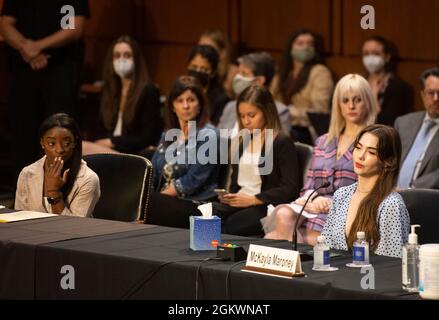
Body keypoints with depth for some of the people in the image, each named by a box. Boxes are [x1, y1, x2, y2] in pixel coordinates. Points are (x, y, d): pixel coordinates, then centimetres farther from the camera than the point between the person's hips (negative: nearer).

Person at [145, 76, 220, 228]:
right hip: (166, 204, 6)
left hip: (193, 206, -6)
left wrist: (157, 197, -12)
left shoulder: (208, 135, -3)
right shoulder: (168, 135, 20)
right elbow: (153, 175, 14)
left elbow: (192, 181, -11)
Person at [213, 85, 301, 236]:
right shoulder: (241, 141, 22)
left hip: (266, 207, -6)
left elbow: (290, 189, -9)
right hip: (237, 203, 6)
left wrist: (253, 200, -14)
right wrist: (229, 196, 3)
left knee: (227, 228, -34)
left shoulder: (283, 142, -2)